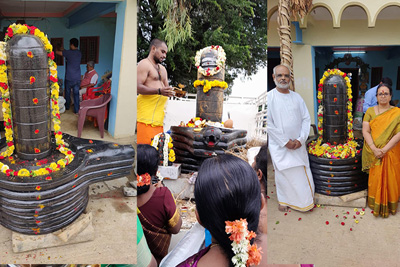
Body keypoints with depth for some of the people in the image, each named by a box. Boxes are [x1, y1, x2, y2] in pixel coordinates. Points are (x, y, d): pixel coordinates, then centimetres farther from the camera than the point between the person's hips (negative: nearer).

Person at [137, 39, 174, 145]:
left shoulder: (162, 69, 26)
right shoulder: (144, 64, -2)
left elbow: (166, 88, 29)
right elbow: (138, 87, -14)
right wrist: (159, 91, -24)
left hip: (159, 111, 8)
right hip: (147, 111, -8)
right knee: (146, 144, -14)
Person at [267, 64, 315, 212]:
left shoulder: (297, 97, 6)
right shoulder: (269, 97, -7)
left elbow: (306, 118, 5)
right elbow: (268, 124, -12)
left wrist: (301, 139, -8)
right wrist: (285, 142, -13)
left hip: (298, 143, 4)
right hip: (279, 144, -3)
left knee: (302, 173, 10)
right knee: (283, 173, 6)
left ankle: (305, 200, 29)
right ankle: (284, 200, 25)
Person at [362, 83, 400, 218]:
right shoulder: (370, 111, 3)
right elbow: (365, 131, -5)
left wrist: (384, 150, -19)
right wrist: (374, 149, -17)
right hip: (373, 153, 1)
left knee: (389, 179, 5)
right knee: (375, 179, 8)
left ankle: (388, 206, 24)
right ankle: (375, 205, 25)